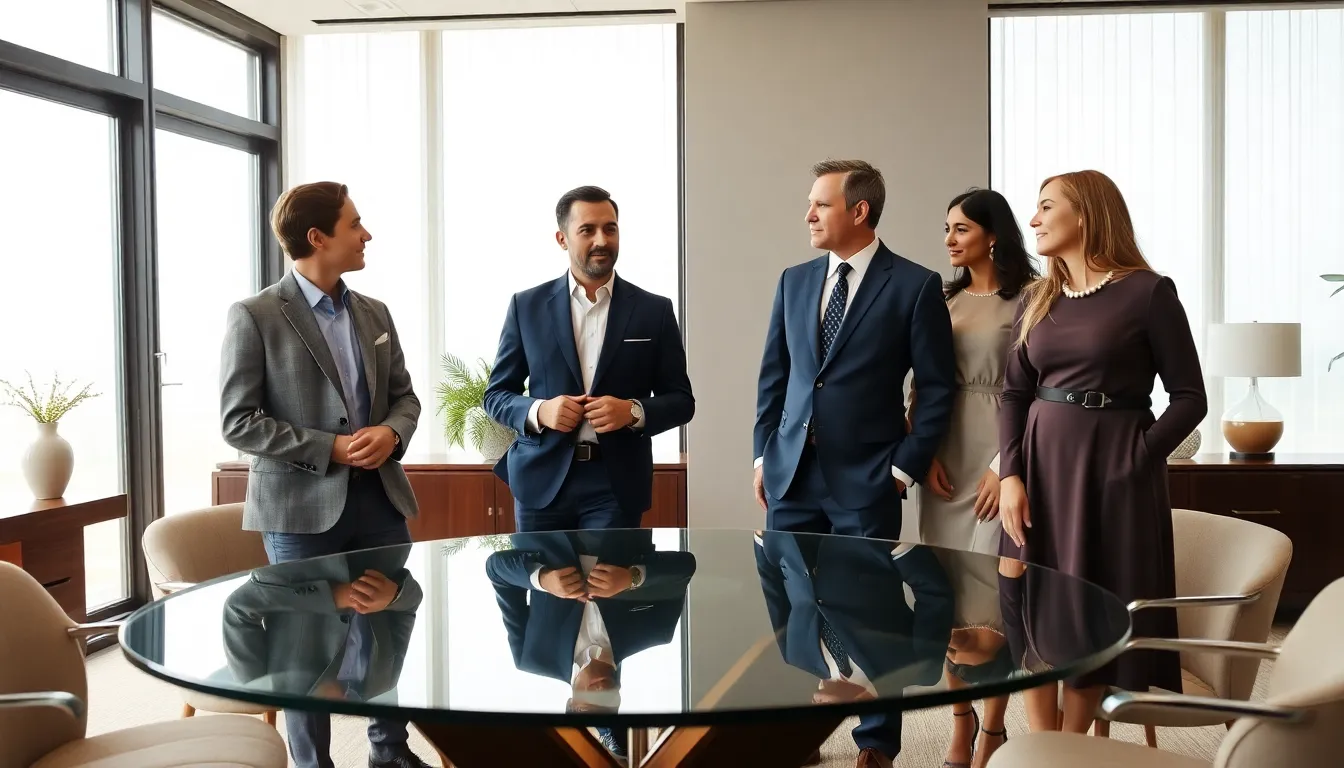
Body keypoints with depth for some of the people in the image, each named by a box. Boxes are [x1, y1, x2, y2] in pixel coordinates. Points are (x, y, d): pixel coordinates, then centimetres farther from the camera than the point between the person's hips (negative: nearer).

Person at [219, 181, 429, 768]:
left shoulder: (374, 313, 10)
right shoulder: (255, 316, -8)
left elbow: (404, 395, 15)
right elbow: (238, 421, -11)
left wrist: (392, 432, -8)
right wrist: (328, 449, -17)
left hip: (379, 497, 5)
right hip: (302, 506, -5)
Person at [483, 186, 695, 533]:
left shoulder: (654, 310, 4)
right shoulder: (527, 306, 5)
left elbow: (681, 400, 6)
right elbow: (496, 394, 8)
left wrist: (634, 412, -14)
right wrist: (539, 411, -12)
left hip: (617, 484, 0)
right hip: (542, 481, 1)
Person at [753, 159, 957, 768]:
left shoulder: (914, 286, -6)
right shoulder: (794, 281, 9)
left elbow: (937, 386, -4)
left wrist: (905, 466, -7)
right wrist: (764, 453, 8)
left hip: (866, 481, -4)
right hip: (791, 475, 5)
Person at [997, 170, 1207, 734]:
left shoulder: (1148, 292, -6)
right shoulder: (1037, 300, 9)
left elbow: (1189, 397, -5)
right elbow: (1014, 394, 7)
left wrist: (1136, 459, -15)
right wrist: (1010, 474, -7)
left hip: (1114, 469, -4)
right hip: (1040, 462, 5)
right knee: (1035, 611, 4)